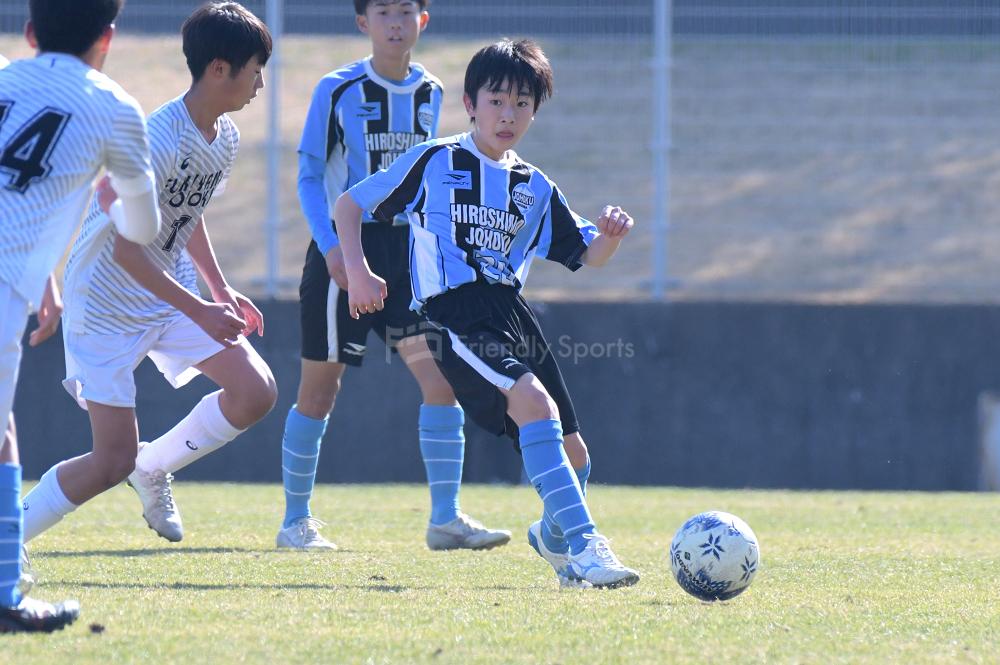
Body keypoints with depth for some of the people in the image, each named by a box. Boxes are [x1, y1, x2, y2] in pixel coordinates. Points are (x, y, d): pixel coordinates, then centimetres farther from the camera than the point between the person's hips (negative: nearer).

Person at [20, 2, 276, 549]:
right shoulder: (159, 139, -27)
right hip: (107, 305, -8)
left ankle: (153, 469, 14)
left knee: (255, 392, -5)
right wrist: (199, 311, -28)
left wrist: (222, 290, 14)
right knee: (114, 460, -11)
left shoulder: (226, 138, 1)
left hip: (171, 294, 8)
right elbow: (125, 247, -28)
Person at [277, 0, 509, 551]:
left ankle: (445, 517, -9)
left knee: (441, 374, -11)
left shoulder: (429, 93, 7)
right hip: (344, 250, -4)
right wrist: (330, 246, -16)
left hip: (406, 251, 4)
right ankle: (295, 520, 16)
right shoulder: (338, 91, -6)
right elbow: (309, 175, -4)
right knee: (320, 388, 2)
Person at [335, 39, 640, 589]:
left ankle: (559, 541, 32)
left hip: (510, 311, 6)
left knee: (568, 452, 1)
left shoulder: (535, 188, 19)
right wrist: (357, 271, -4)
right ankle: (585, 546, -34)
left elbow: (586, 255, 20)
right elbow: (348, 205, 10)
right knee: (534, 402, -30)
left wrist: (610, 236, -3)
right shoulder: (433, 162, 5)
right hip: (453, 312, -6)